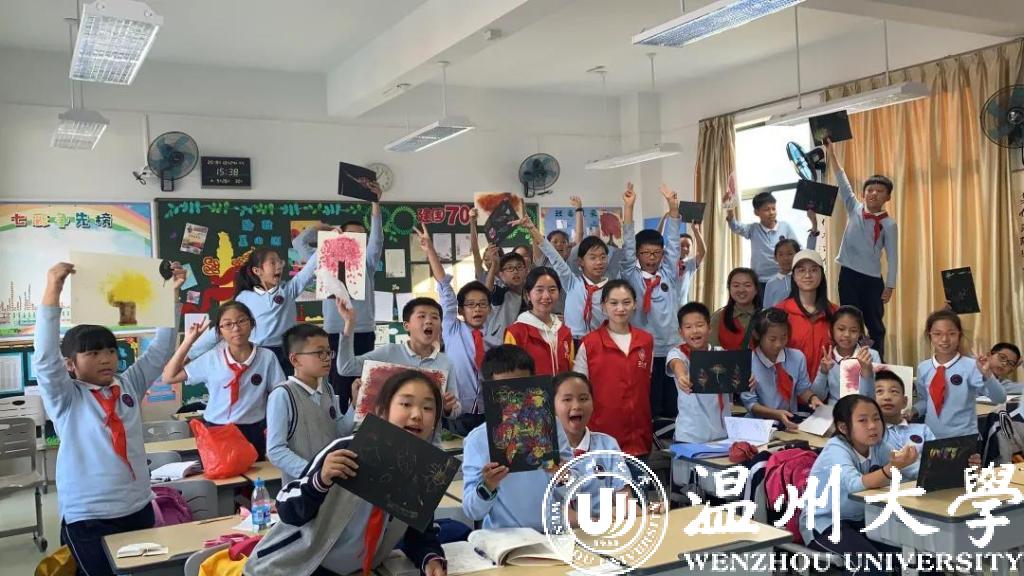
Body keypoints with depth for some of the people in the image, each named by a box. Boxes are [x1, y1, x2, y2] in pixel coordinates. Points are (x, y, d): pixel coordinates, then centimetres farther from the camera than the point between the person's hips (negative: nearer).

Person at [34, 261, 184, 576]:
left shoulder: (129, 385, 7)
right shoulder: (66, 398, -4)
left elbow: (160, 351, 7)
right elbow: (45, 355, -17)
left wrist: (171, 293, 0)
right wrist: (53, 290, -26)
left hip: (139, 509, 5)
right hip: (88, 518, -4)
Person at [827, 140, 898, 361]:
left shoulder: (889, 224, -3)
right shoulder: (854, 209, 3)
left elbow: (892, 257, -2)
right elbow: (842, 181, -2)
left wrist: (889, 286, -6)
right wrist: (831, 152, -6)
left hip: (872, 278, -1)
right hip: (848, 273, 2)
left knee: (875, 324, 7)